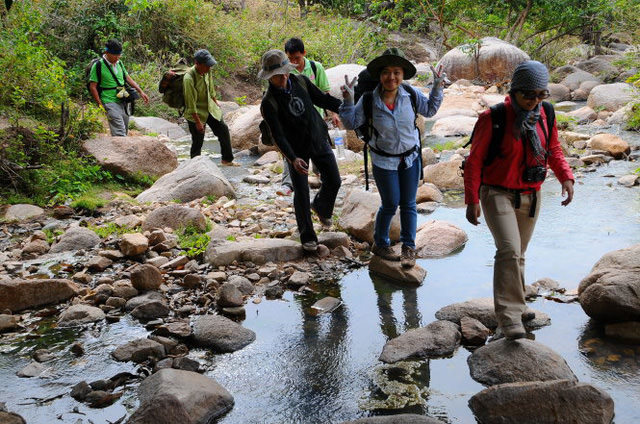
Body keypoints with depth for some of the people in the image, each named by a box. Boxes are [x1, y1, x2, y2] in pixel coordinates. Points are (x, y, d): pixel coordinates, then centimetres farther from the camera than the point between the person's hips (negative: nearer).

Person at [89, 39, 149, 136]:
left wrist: (140, 91, 14)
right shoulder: (98, 65, -8)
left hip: (123, 102, 7)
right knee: (120, 134, -20)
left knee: (125, 131, 9)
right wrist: (100, 105, -11)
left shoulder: (119, 63, 12)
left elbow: (128, 78, 22)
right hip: (110, 103, -7)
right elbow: (92, 87, -8)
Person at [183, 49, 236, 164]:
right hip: (196, 113, -7)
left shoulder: (207, 72, -7)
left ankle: (227, 159, 25)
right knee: (197, 141, 0)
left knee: (223, 130, 10)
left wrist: (216, 104, 21)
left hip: (209, 108, 7)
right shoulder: (189, 79, -29)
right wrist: (198, 122, -21)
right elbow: (191, 103, -25)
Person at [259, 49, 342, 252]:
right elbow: (278, 135, -23)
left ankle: (320, 206, 43)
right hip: (296, 150, -4)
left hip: (319, 140, 4)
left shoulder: (301, 81, -7)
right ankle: (307, 236, 16)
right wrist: (293, 159, -36)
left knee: (333, 181, 10)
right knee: (301, 193, -1)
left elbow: (323, 99, 3)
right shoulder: (269, 102, -19)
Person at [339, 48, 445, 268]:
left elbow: (429, 110, 7)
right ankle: (380, 244, 28)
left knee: (408, 204, 9)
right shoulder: (369, 100, -17)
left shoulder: (411, 94, -11)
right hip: (384, 161, -2)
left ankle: (409, 247, 21)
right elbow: (351, 124, -6)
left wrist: (437, 88, -5)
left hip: (411, 157, 3)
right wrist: (348, 100, -20)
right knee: (390, 204, 5)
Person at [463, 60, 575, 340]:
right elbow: (474, 161, -11)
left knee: (518, 254, 17)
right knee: (509, 251, -20)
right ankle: (509, 317, -18)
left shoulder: (545, 115, 1)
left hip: (530, 196, 6)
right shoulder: (494, 118, -16)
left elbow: (554, 150, 15)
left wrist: (566, 178, -2)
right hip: (498, 194, -6)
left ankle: (512, 304, 34)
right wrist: (472, 200, -14)